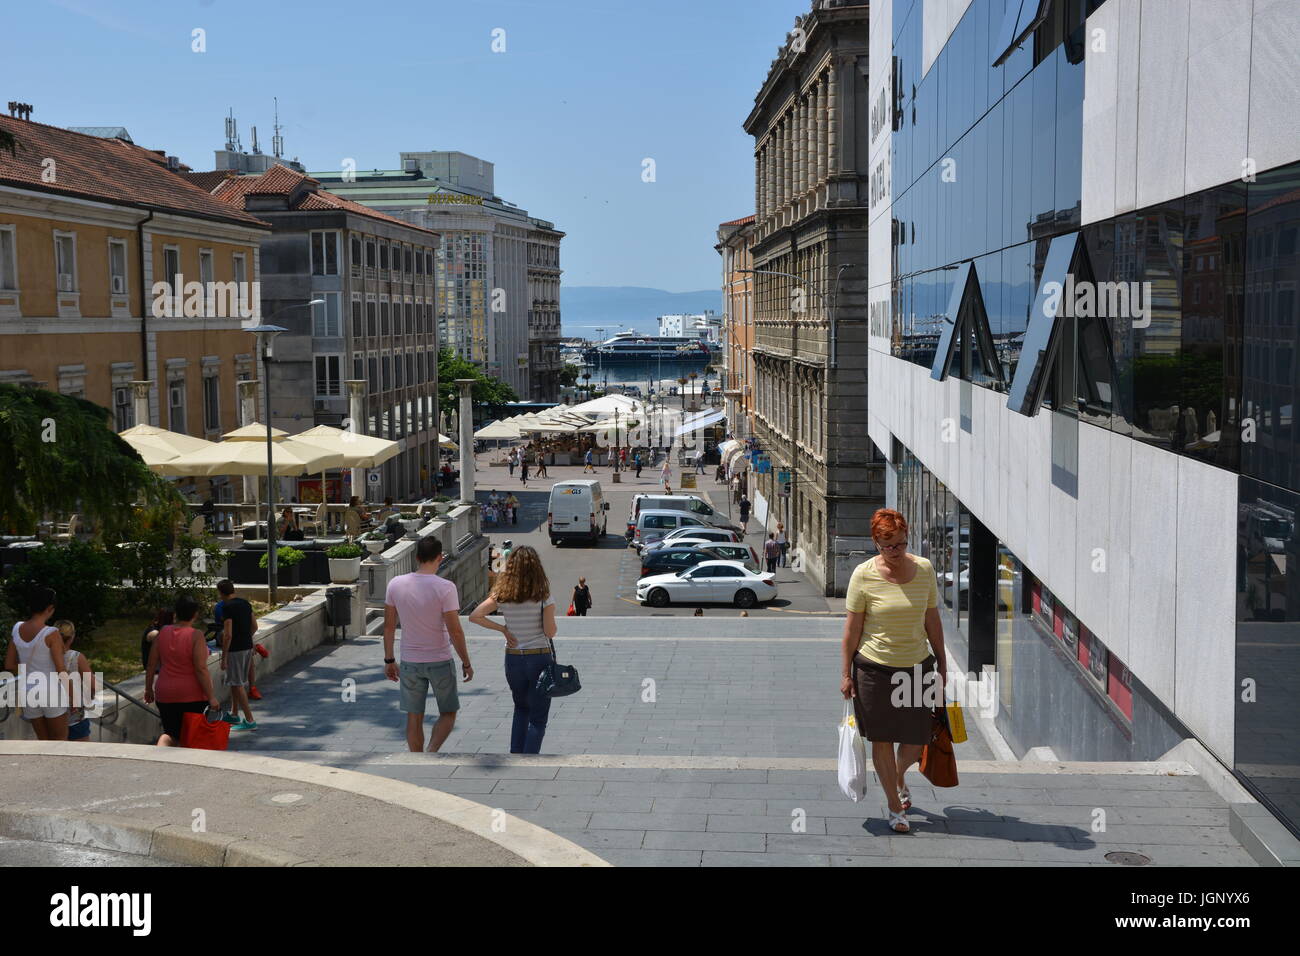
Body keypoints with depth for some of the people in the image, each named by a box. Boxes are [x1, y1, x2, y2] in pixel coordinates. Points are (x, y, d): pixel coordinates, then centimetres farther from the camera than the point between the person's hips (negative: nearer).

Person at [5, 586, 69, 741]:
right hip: (52, 694, -5)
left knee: (43, 741, 20)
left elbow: (9, 665, 5)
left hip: (30, 693, 5)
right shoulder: (52, 634, -20)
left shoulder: (17, 629, -3)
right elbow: (61, 671, -18)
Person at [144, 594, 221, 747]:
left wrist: (148, 689, 17)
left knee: (170, 734, 16)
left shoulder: (163, 632, 1)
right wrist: (211, 697, -14)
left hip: (165, 695, 4)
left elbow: (151, 665, 6)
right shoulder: (196, 636, -13)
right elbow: (201, 669, -18)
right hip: (193, 696, -4)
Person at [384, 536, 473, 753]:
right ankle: (431, 753, -6)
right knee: (448, 713, 14)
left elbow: (389, 626, 3)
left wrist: (389, 660, 13)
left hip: (409, 662, 3)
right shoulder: (445, 588, -17)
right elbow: (455, 632, -16)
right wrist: (466, 663, -4)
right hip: (440, 662, -3)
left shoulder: (395, 584, -4)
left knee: (414, 718, 14)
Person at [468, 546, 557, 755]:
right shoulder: (543, 597, -12)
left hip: (513, 659, 4)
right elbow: (550, 632, -12)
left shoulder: (502, 596, -3)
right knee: (538, 718, 4)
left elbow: (475, 616, -5)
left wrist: (502, 628, 0)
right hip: (539, 658, -4)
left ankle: (515, 755, 22)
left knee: (521, 708, 26)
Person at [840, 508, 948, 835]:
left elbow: (932, 620, 8)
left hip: (917, 665, 3)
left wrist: (942, 662, 12)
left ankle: (899, 777, 40)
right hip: (874, 667, -3)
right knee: (882, 740, 4)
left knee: (916, 740, 6)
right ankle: (895, 805, 22)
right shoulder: (864, 575, -11)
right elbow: (852, 628, -6)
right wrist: (845, 673, -5)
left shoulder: (924, 569, -1)